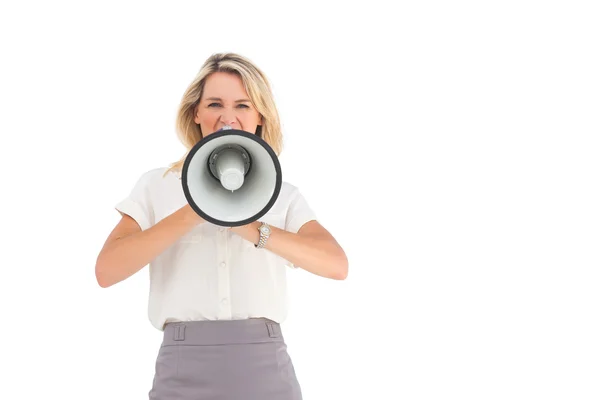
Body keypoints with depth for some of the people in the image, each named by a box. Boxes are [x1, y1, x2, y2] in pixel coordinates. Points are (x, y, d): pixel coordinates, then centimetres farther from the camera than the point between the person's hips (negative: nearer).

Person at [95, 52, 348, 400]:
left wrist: (253, 229, -21)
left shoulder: (284, 196, 8)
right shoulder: (157, 186, 7)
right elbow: (107, 270, -7)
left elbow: (337, 264, -9)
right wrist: (192, 213, -15)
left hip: (265, 371, 1)